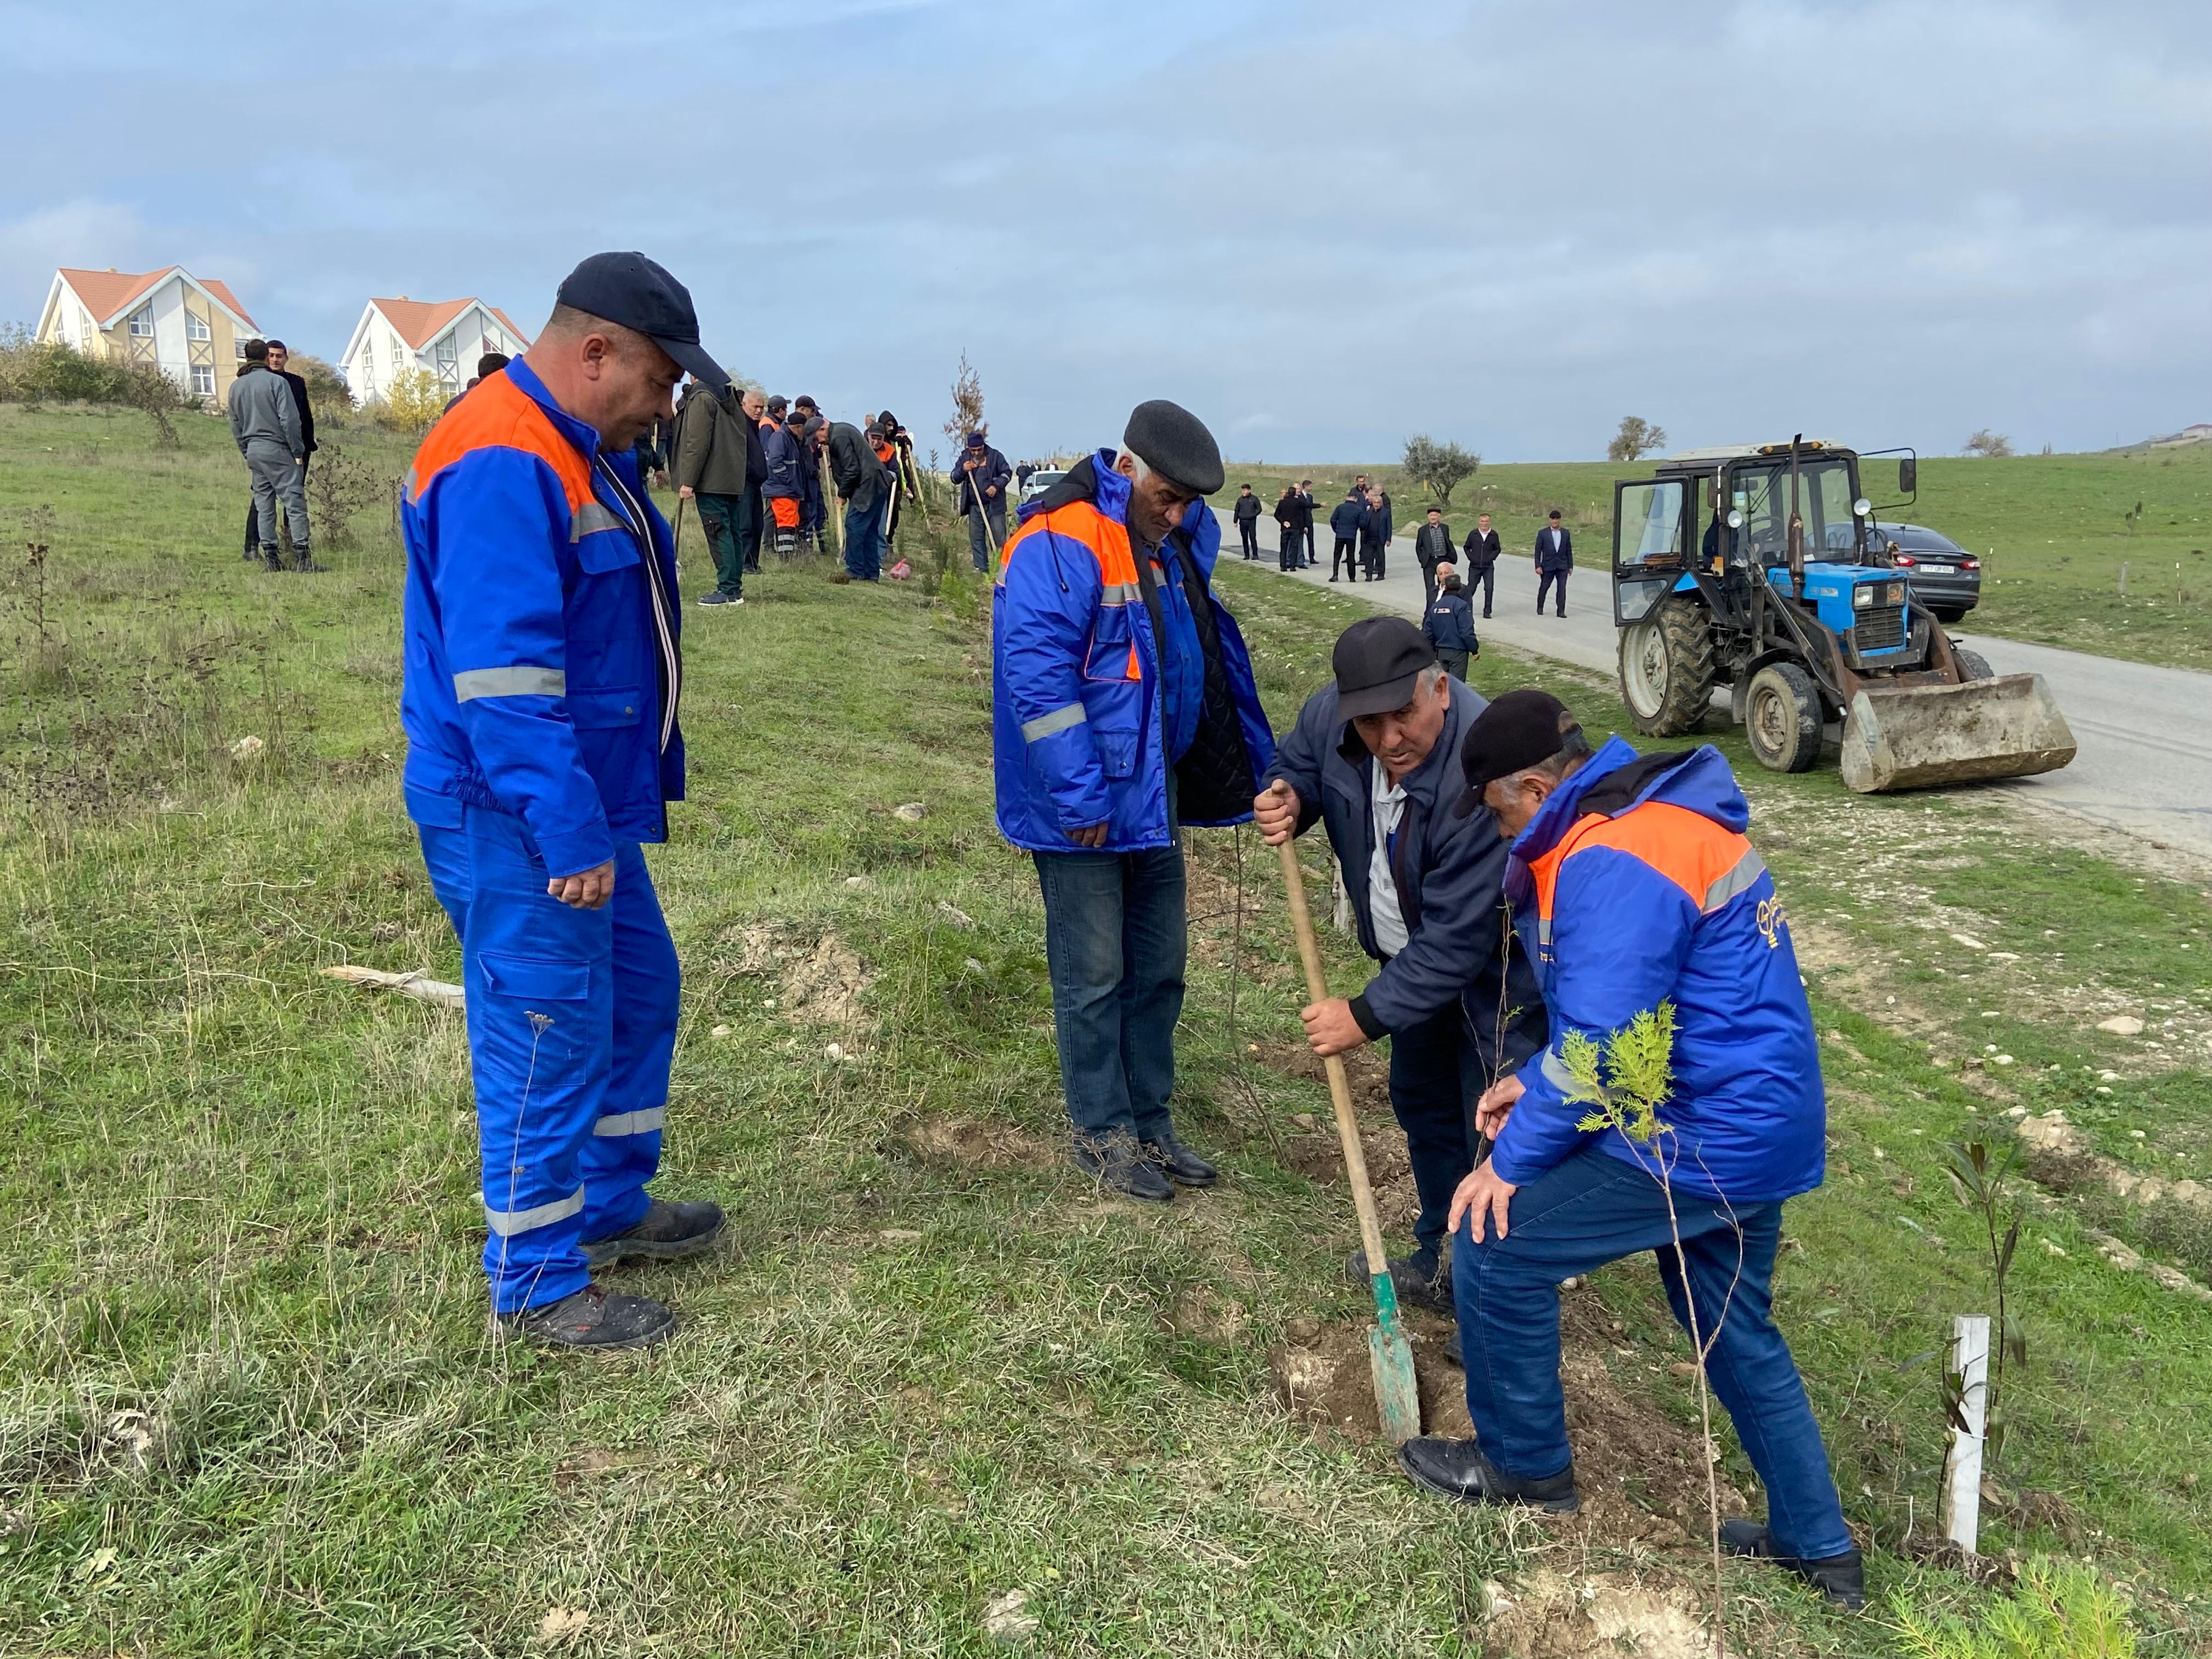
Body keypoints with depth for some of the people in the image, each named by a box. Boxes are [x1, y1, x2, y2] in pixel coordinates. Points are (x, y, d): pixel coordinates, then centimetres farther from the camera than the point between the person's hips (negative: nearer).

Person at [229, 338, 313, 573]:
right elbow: (290, 420, -13)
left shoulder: (236, 386, 12)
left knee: (263, 505, 10)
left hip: (253, 450, 7)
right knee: (295, 502, -6)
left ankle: (271, 557, 8)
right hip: (277, 449, -7)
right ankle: (301, 556, -13)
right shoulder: (276, 381, -8)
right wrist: (298, 452, -8)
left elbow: (236, 426, 16)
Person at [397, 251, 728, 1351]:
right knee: (549, 1039, -1)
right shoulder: (499, 468, -21)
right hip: (520, 829, -11)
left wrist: (609, 808, 25)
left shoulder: (580, 455, 14)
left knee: (640, 997, 20)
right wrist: (568, 832, -27)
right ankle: (539, 1283, 14)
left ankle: (610, 1207, 36)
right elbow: (502, 673, -28)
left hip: (587, 811, 11)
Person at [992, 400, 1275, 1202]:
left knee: (1159, 969, 16)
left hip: (1153, 797, 8)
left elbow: (1212, 661, 19)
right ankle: (1102, 1134, 20)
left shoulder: (1177, 548, 9)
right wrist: (1078, 799, -24)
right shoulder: (1060, 545, -19)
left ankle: (1150, 1119, 30)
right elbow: (1037, 677, -25)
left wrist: (1251, 770, 19)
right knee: (1094, 978, 4)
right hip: (1083, 812, -8)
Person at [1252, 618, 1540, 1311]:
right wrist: (1287, 799, -19)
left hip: (1501, 968, -8)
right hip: (1419, 957, 8)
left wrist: (1367, 1016, -33)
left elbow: (1456, 938, -36)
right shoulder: (1329, 714, -20)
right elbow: (1299, 764, 5)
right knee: (1421, 1103, 21)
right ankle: (1441, 1262, 41)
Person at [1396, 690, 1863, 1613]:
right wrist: (1535, 1083, 14)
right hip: (1763, 1125, 11)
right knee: (1736, 1330, 24)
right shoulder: (1654, 816, 11)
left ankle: (1526, 1466, 19)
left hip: (1704, 1139, -11)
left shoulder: (1613, 864, -23)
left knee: (1495, 1244, 0)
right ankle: (1818, 1545, 37)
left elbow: (1598, 1049, -26)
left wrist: (1512, 1162, -14)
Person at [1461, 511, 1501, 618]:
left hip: (1488, 567, 0)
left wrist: (1491, 558, -3)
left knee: (1489, 589, -6)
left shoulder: (1494, 535, 4)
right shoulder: (1473, 534, 2)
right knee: (1471, 588, 4)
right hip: (1475, 566, 0)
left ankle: (1487, 611, 2)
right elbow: (1466, 548, 11)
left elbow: (1497, 549, 12)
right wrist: (1471, 557, -1)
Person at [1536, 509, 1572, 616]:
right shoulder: (1543, 533, 0)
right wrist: (1538, 566, -8)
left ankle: (1561, 611, -3)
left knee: (1562, 589, -7)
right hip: (1548, 566, -1)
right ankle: (1540, 607, 30)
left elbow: (1569, 551, 11)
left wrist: (1570, 566, 8)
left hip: (1562, 567, 1)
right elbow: (1538, 551, -1)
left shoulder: (1566, 533, 7)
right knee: (1544, 588, 10)